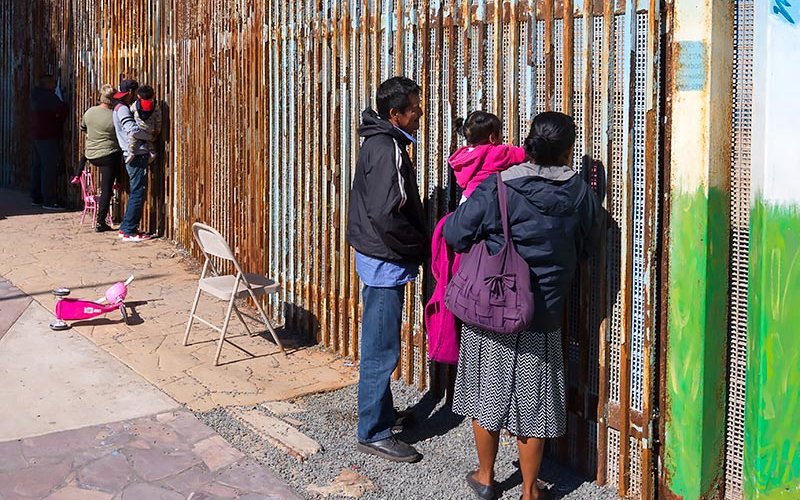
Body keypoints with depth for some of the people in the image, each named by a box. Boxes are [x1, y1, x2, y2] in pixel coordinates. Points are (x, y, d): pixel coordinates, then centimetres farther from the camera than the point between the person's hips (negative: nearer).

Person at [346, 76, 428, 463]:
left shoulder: (382, 142, 11)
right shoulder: (387, 149, -20)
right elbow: (386, 214, -28)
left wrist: (416, 245, 12)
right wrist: (418, 246, -13)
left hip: (380, 258, 10)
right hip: (385, 260, -10)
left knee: (380, 345, 20)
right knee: (382, 349, -3)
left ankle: (382, 413, 34)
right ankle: (373, 433, 6)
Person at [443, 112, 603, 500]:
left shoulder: (496, 188, -14)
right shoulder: (580, 196, -6)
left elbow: (455, 234, -11)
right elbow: (587, 246, 8)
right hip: (542, 321, 1)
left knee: (485, 394, 16)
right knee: (531, 403, 12)